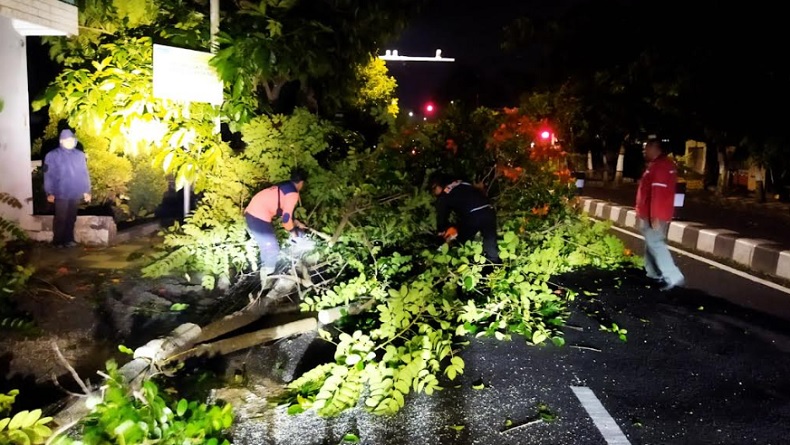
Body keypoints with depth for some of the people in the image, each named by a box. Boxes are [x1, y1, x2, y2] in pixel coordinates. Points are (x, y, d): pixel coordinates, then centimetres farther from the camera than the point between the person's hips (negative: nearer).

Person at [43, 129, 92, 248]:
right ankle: (58, 241, 11)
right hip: (61, 194, -4)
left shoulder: (80, 155, 7)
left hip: (75, 194, 4)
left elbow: (84, 174, 10)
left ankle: (69, 239, 22)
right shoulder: (53, 155, -5)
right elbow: (48, 175, -6)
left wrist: (86, 191, 8)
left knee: (71, 218, 11)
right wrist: (49, 193, -10)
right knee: (61, 218, 0)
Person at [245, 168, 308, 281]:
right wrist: (293, 231, 2)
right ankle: (267, 279, 11)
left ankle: (265, 275, 39)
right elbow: (286, 217, -15)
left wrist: (296, 223, 32)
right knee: (272, 251, -1)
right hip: (259, 219, -10)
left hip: (252, 214, 10)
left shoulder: (284, 187, 18)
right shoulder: (293, 193, -12)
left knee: (267, 247, 24)